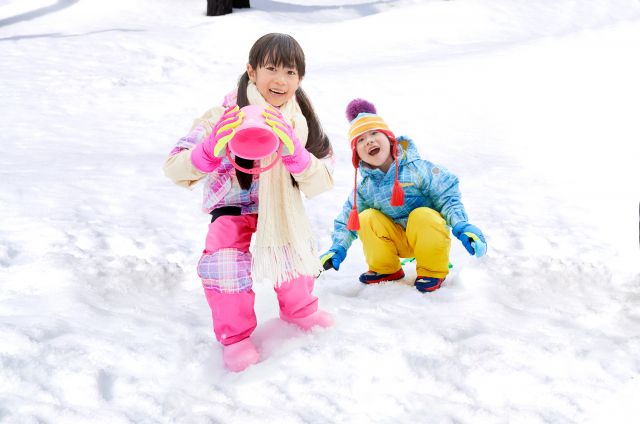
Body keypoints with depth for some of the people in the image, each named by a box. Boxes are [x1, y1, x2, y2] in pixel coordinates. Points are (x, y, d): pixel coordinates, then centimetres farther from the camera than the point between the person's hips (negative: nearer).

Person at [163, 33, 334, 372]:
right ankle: (234, 335, -2)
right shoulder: (228, 116, -25)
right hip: (233, 204, -4)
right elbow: (174, 169, -29)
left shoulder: (300, 122, -12)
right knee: (225, 262, -26)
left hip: (281, 205, 4)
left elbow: (321, 183, -17)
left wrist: (295, 153, -36)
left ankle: (298, 308, 31)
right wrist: (212, 148, -49)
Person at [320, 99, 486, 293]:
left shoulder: (416, 168, -16)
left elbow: (448, 197, -15)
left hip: (427, 233, -3)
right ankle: (385, 270, 4)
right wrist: (338, 248, -12)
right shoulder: (364, 187, -3)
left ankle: (432, 271, -10)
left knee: (423, 215, -35)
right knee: (366, 219, -21)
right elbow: (347, 221, 5)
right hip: (397, 239, 3)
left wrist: (462, 227, -28)